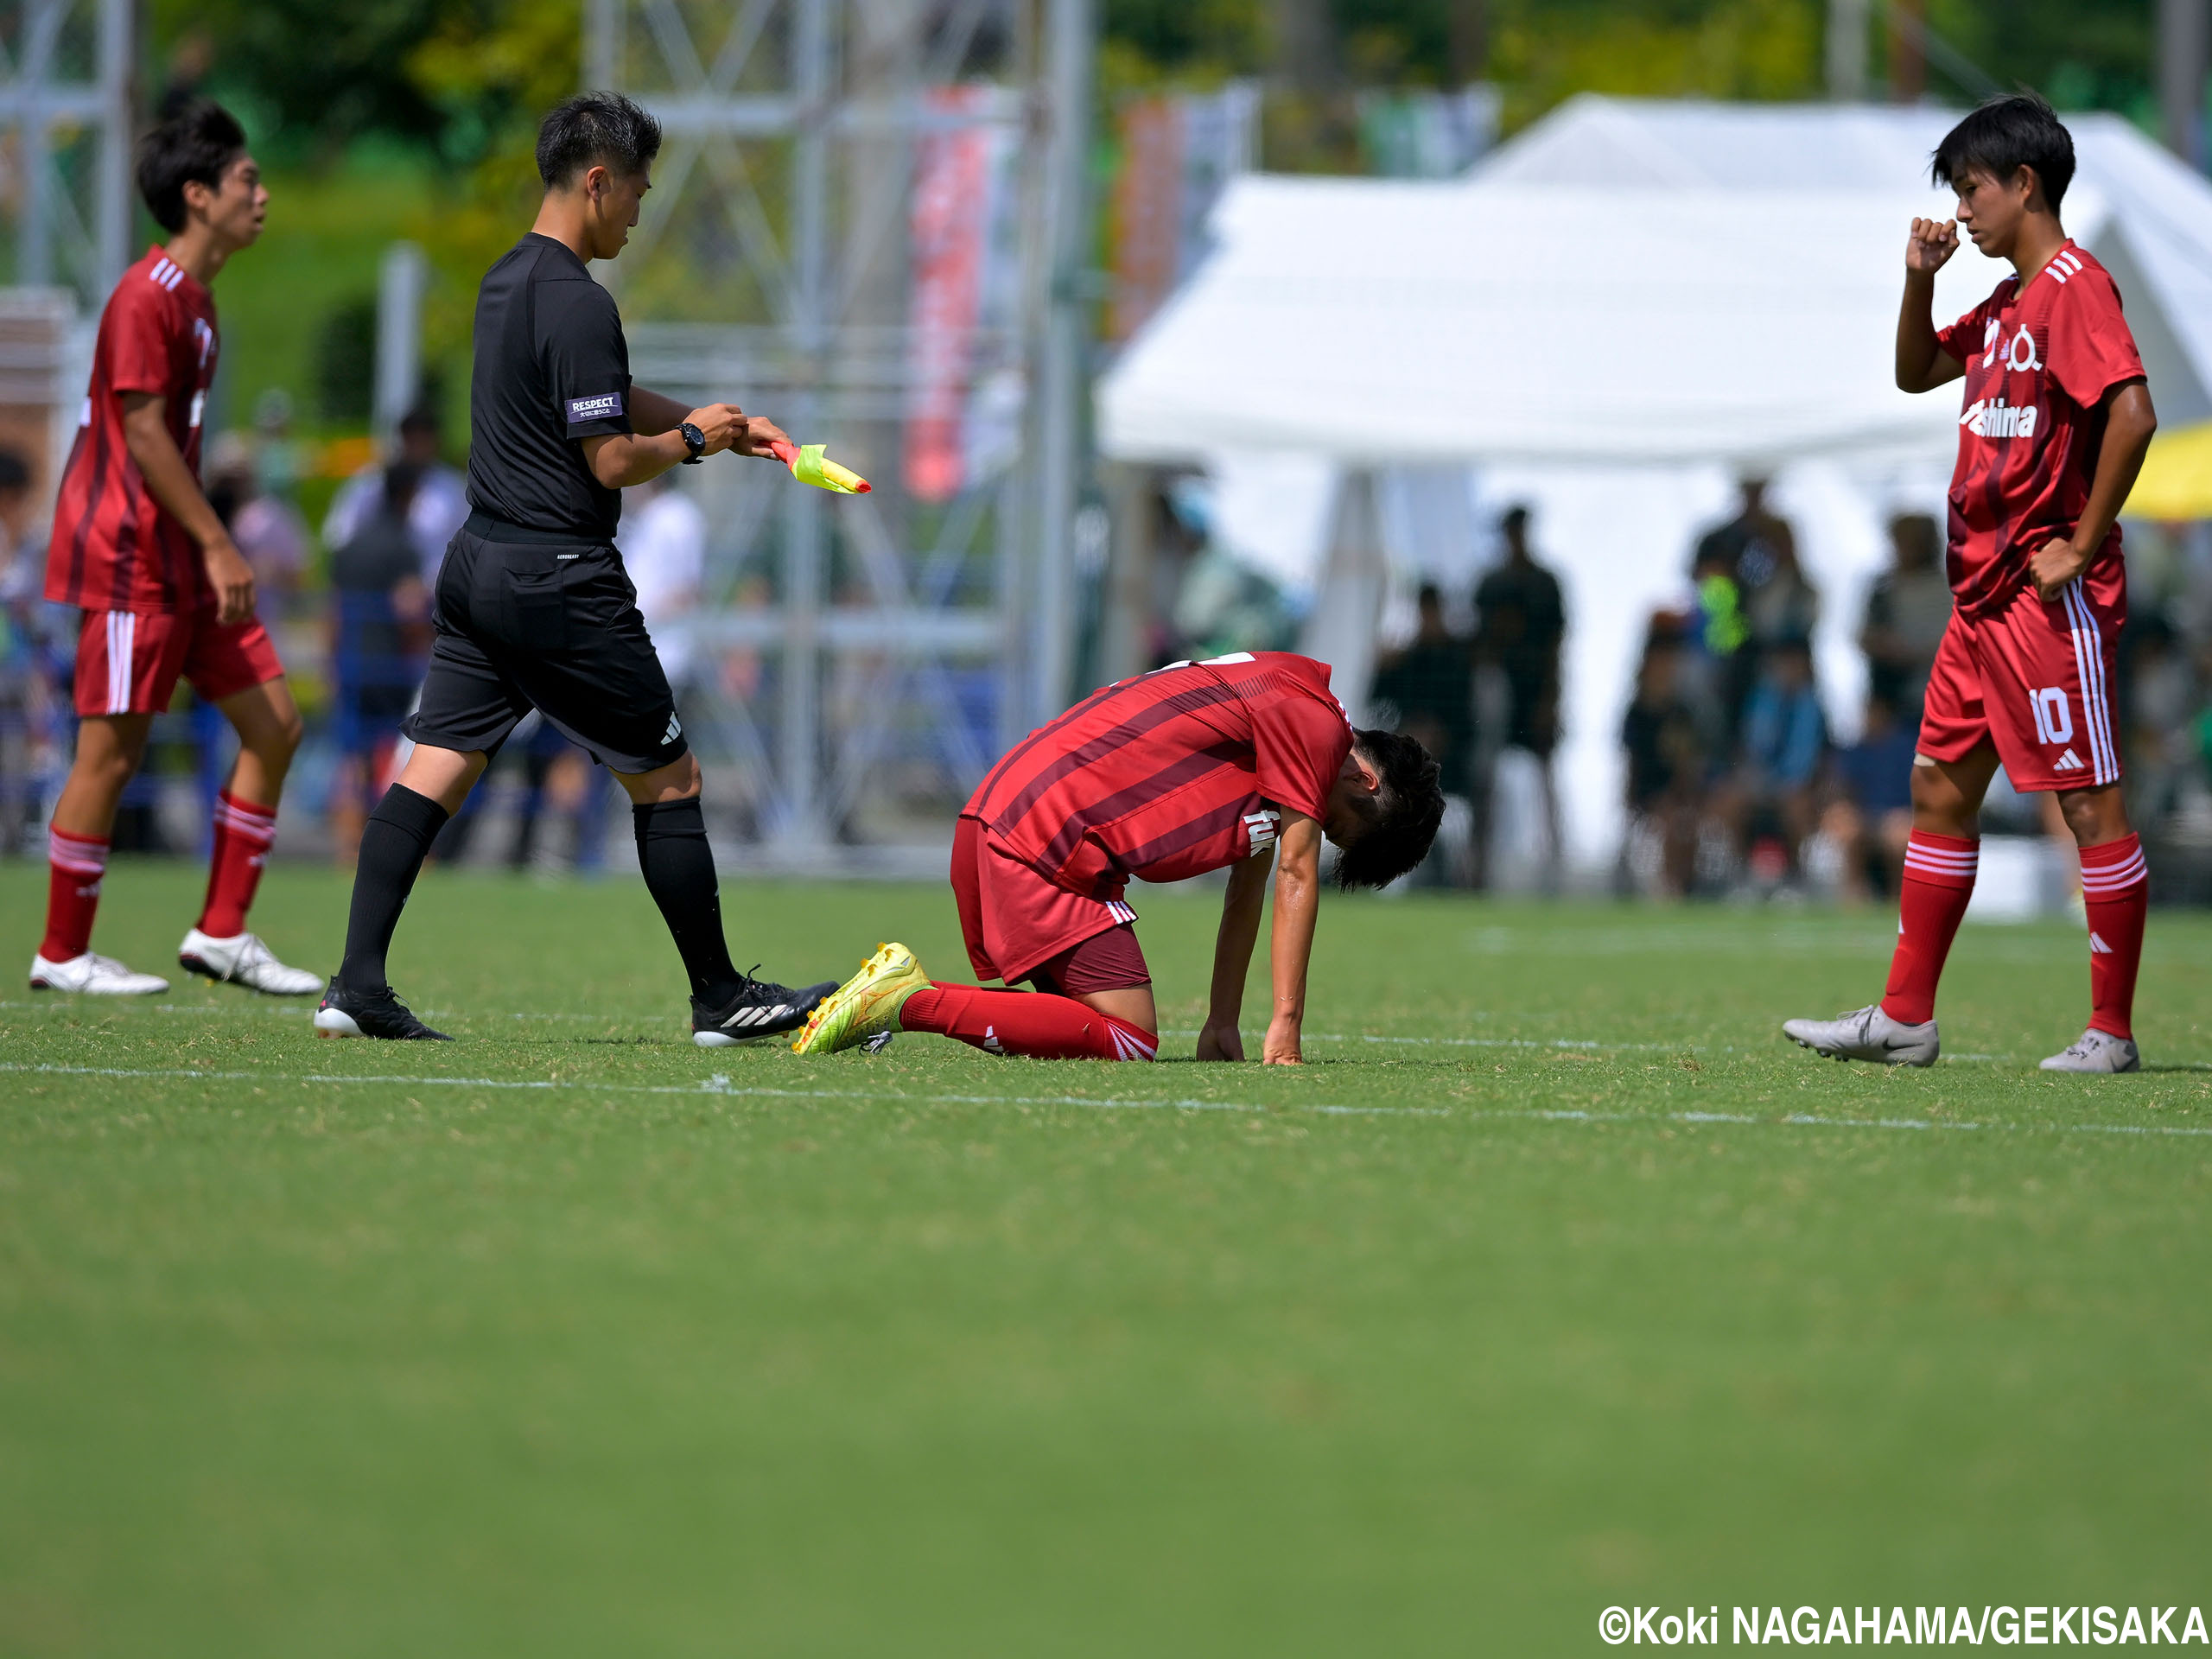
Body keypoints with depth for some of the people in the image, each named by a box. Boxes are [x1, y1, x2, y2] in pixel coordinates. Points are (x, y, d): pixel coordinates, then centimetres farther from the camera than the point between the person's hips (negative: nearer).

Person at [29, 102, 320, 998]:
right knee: (111, 754, -4)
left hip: (184, 561, 10)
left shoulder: (195, 298, 15)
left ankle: (222, 933, 9)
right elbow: (144, 432, -19)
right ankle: (63, 954, 6)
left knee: (273, 725, 5)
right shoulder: (147, 296, -15)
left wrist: (213, 549, 19)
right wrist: (218, 546, -20)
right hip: (129, 560, -10)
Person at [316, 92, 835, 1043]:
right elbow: (614, 459, -17)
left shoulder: (508, 280, 14)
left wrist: (724, 424, 19)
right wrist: (693, 439, 1)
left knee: (435, 769, 2)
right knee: (667, 779, 4)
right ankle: (720, 1000, 11)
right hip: (560, 577, -9)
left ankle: (357, 986, -7)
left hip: (478, 567, 9)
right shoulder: (577, 304, -17)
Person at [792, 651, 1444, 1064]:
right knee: (1128, 1042, -14)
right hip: (1048, 851, -10)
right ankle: (915, 1002, -16)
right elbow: (1296, 874, -8)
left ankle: (905, 991, 2)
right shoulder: (1313, 722, -5)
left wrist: (1222, 1025, 21)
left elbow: (1250, 878, 24)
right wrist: (1286, 1025, -6)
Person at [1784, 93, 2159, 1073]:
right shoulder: (2006, 304, 16)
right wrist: (1920, 281, 11)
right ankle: (1904, 1019, 15)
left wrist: (2082, 548, -20)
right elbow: (1916, 374, 29)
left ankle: (2114, 1032, -2)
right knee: (1940, 785, 11)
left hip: (2051, 597, -10)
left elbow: (2132, 415, -25)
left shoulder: (2075, 288, -14)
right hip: (1984, 591, 10)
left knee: (2090, 802, -5)